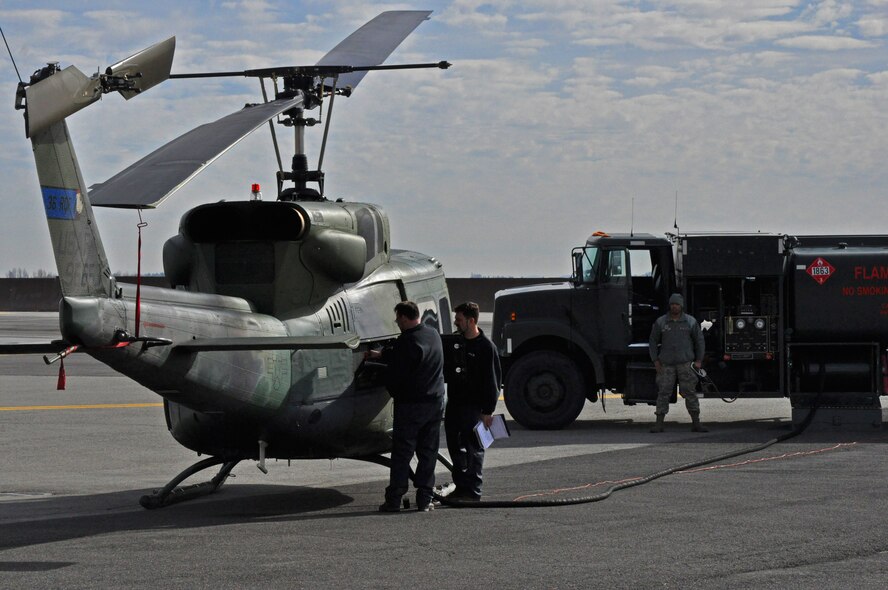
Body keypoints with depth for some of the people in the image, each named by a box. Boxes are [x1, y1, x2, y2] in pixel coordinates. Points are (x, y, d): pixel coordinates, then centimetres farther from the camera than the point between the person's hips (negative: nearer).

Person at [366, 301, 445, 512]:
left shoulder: (406, 341, -17)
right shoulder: (434, 335, 10)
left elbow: (395, 373, -12)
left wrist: (393, 392, 9)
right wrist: (379, 354, 32)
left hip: (410, 404, -6)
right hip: (435, 403, 7)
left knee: (402, 452, 0)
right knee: (428, 452, 9)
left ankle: (394, 500, 1)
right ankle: (424, 499, 8)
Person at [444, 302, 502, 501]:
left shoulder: (486, 347, -9)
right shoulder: (456, 343, 12)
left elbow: (492, 380, -10)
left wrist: (488, 411, -14)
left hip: (474, 407, -7)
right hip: (454, 404, 7)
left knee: (474, 449, -2)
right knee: (455, 448, 10)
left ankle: (473, 490, 2)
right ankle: (461, 487, 19)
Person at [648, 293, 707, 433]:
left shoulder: (690, 321, 5)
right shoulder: (661, 322, 5)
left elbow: (699, 341, 11)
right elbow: (653, 341, 10)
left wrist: (699, 360, 3)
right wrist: (655, 361, 2)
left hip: (685, 363, 0)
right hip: (666, 364, 0)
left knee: (690, 392, -2)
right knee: (663, 393, -3)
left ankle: (696, 424, 1)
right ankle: (659, 424, 1)